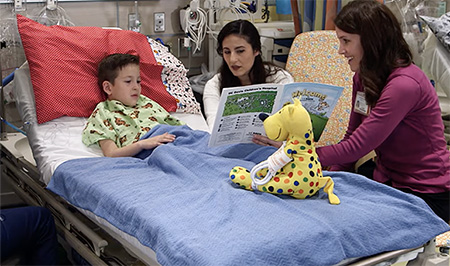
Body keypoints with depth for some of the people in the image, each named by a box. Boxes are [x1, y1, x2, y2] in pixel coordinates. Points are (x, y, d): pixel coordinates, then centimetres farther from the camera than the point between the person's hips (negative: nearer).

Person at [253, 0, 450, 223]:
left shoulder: (404, 84, -26)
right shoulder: (363, 76, 3)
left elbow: (356, 147, -27)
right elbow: (353, 135, 7)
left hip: (424, 194, -7)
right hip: (386, 177, 7)